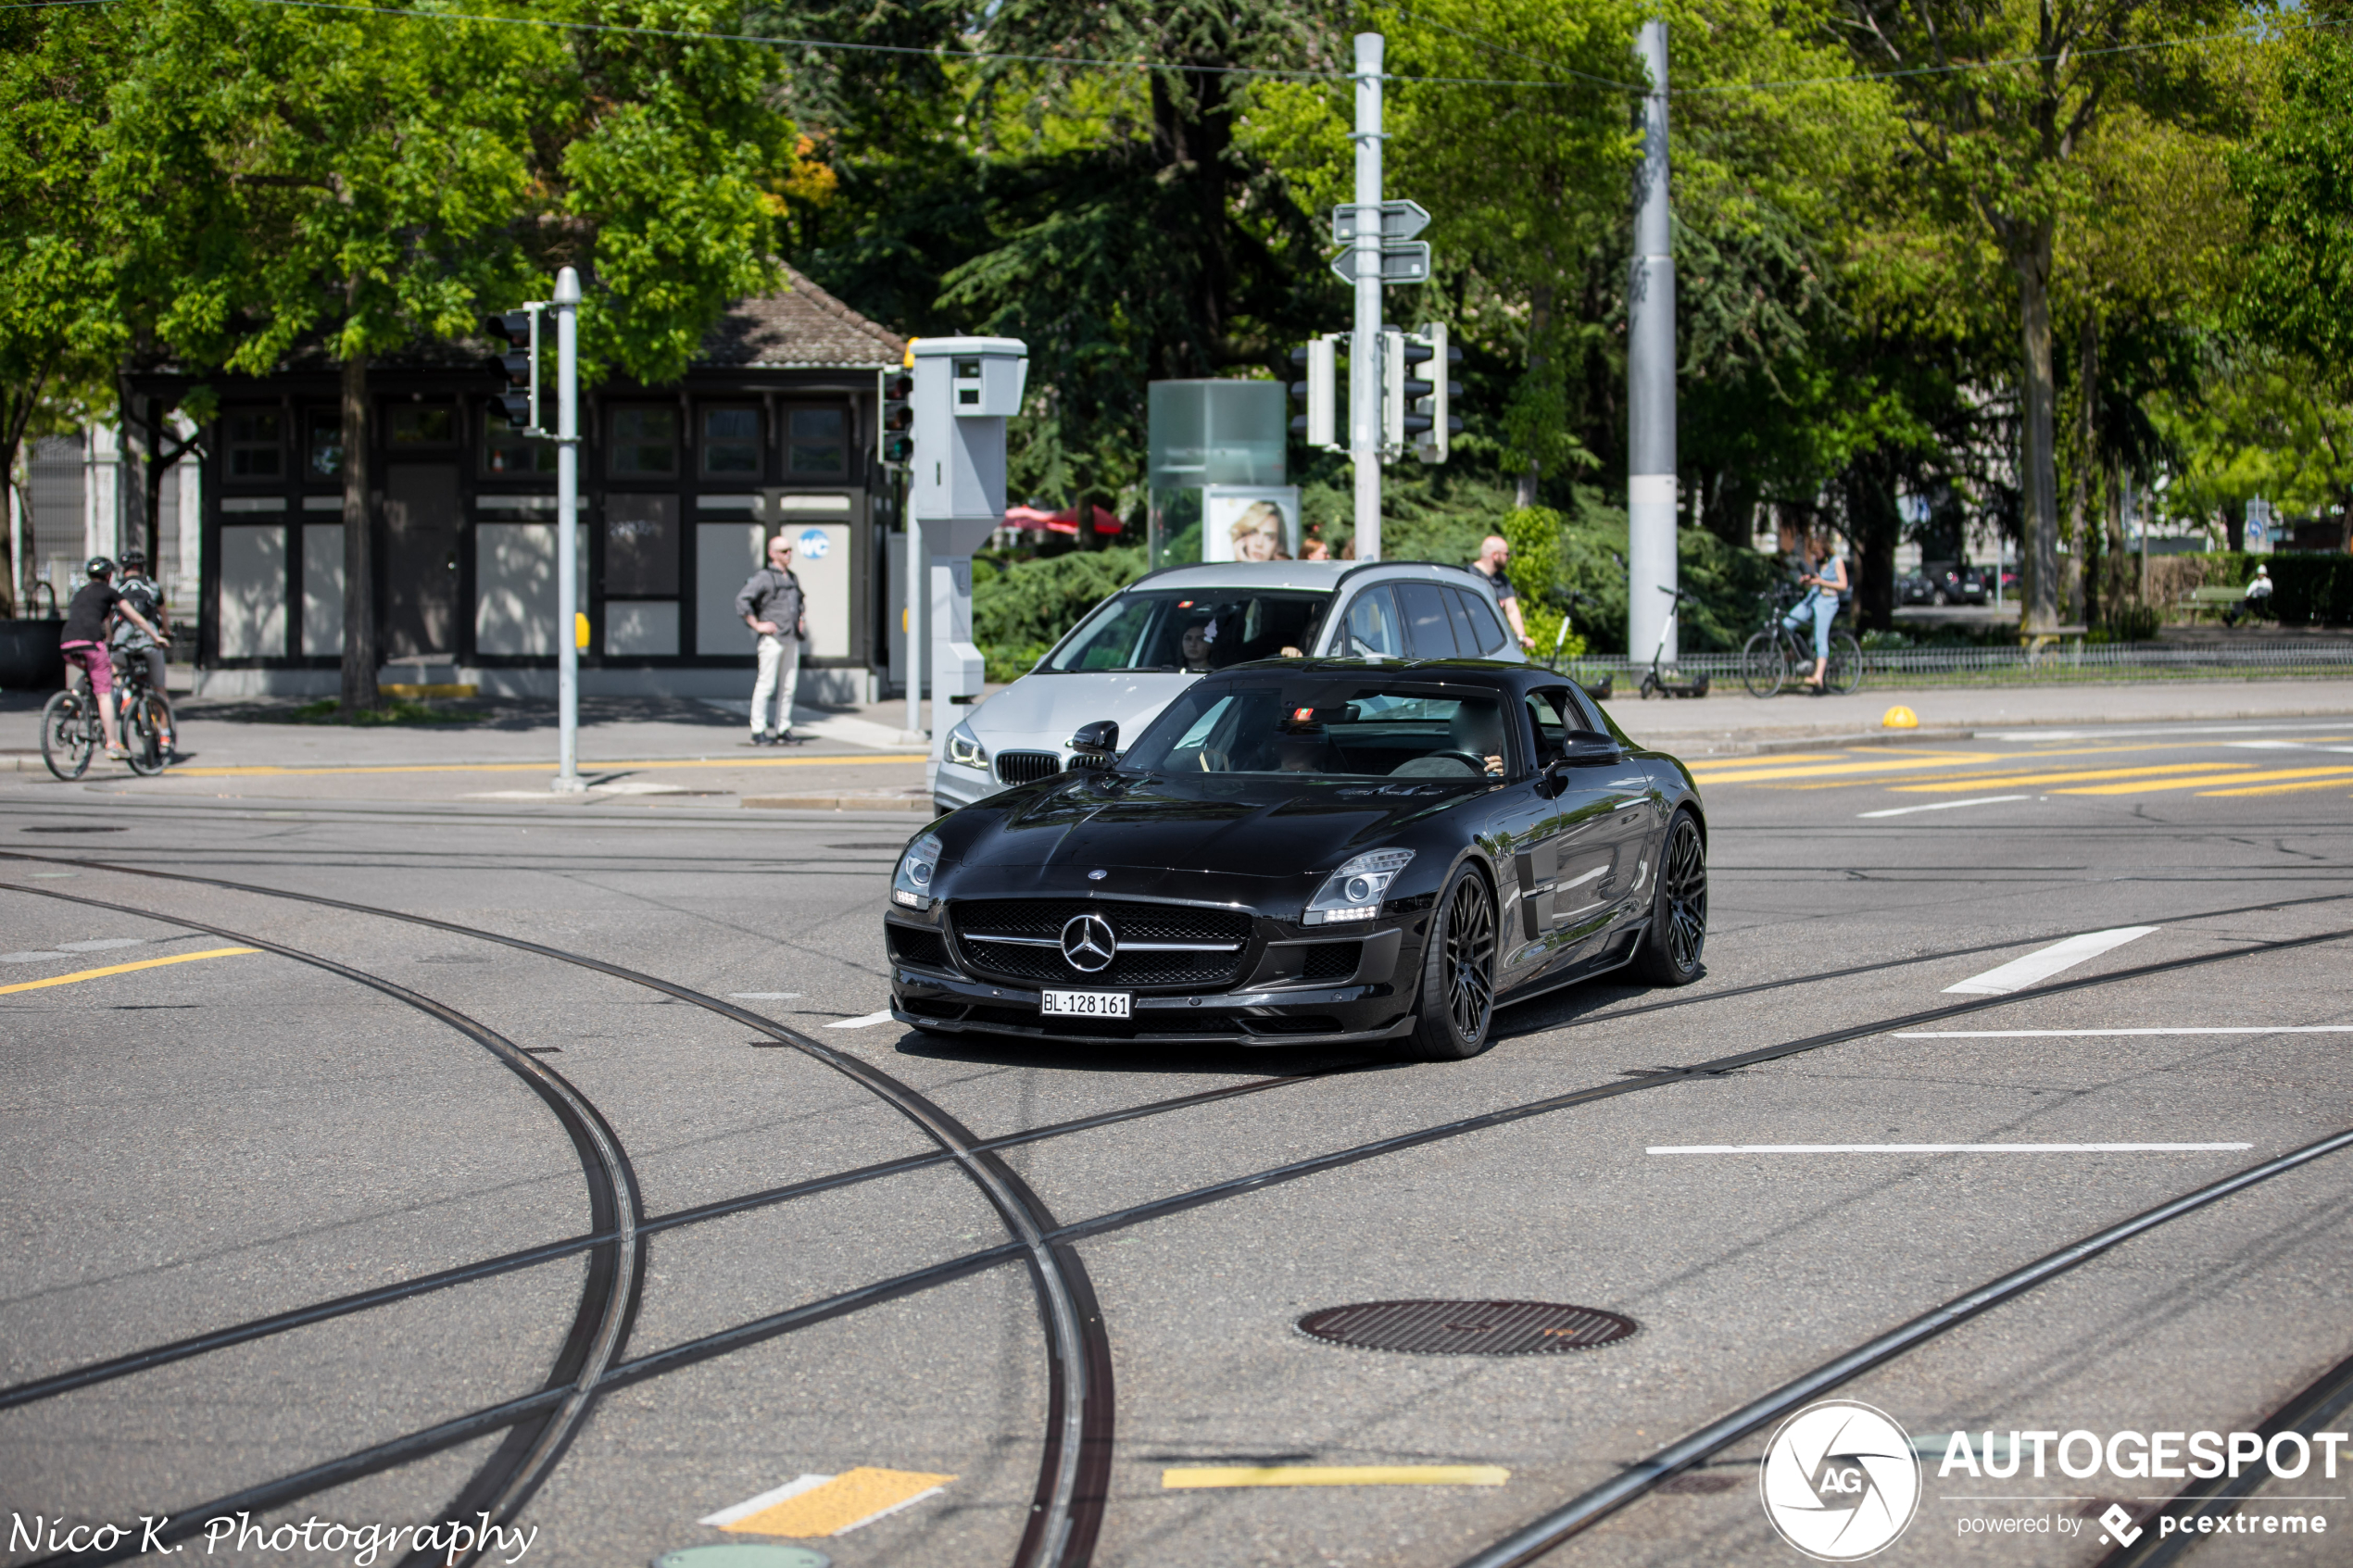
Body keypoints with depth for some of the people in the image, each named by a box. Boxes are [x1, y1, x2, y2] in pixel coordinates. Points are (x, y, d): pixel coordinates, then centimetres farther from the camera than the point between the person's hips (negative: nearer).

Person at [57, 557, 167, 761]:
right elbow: (136, 618, 17)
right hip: (90, 641, -6)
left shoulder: (81, 593, 31)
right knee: (104, 693, -4)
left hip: (66, 644, 6)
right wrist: (156, 637, 29)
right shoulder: (109, 592, 14)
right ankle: (112, 744, -8)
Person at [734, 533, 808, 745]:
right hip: (772, 638, -7)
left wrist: (802, 620, 22)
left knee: (789, 686, 6)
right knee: (766, 685, -7)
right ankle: (758, 731, -4)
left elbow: (801, 600, 38)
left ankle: (783, 730, 12)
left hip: (792, 639, 7)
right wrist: (757, 625, -15)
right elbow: (742, 601, -17)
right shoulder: (764, 577, -8)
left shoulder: (792, 577, 17)